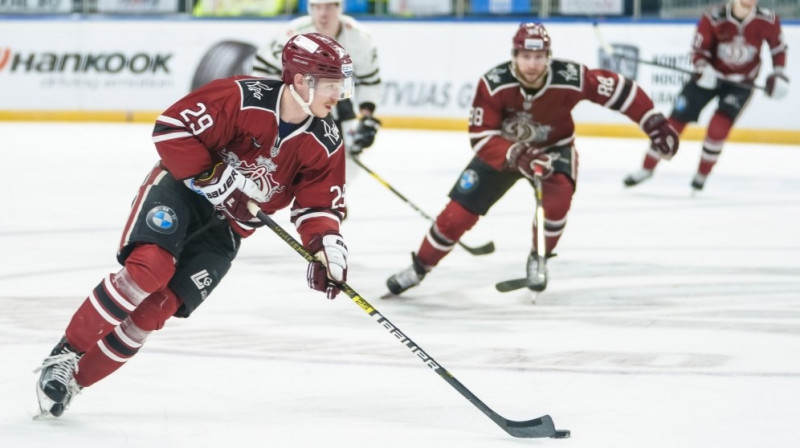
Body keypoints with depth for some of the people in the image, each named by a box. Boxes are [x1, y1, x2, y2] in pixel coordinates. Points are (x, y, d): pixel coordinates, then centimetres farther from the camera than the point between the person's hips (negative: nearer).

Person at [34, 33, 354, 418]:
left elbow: (319, 203, 0)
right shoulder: (243, 97, -23)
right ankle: (65, 355, -15)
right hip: (181, 188, -4)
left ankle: (75, 379, 1)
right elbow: (172, 129, -21)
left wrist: (328, 247, -17)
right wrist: (211, 176, -25)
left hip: (225, 227, 4)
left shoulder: (325, 144, -7)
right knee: (150, 266, -29)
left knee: (157, 308, -9)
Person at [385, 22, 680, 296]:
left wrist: (656, 125, -21)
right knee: (460, 211, -6)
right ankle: (419, 268, 15)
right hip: (501, 150, 0)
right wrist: (516, 155, -44)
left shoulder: (570, 78, -31)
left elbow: (620, 90, -21)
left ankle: (538, 260, 0)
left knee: (556, 200, -29)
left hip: (553, 148, 0)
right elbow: (481, 138, -28)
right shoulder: (493, 84, -31)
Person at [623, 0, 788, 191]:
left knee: (718, 128, -17)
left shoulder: (768, 21, -16)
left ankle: (702, 175, 6)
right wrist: (703, 68, -31)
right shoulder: (714, 17, -22)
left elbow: (778, 47, 2)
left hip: (741, 83, 0)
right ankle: (647, 168, 18)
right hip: (710, 75, 0)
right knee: (676, 121, 1)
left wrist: (779, 75, -5)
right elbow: (698, 48, -13)